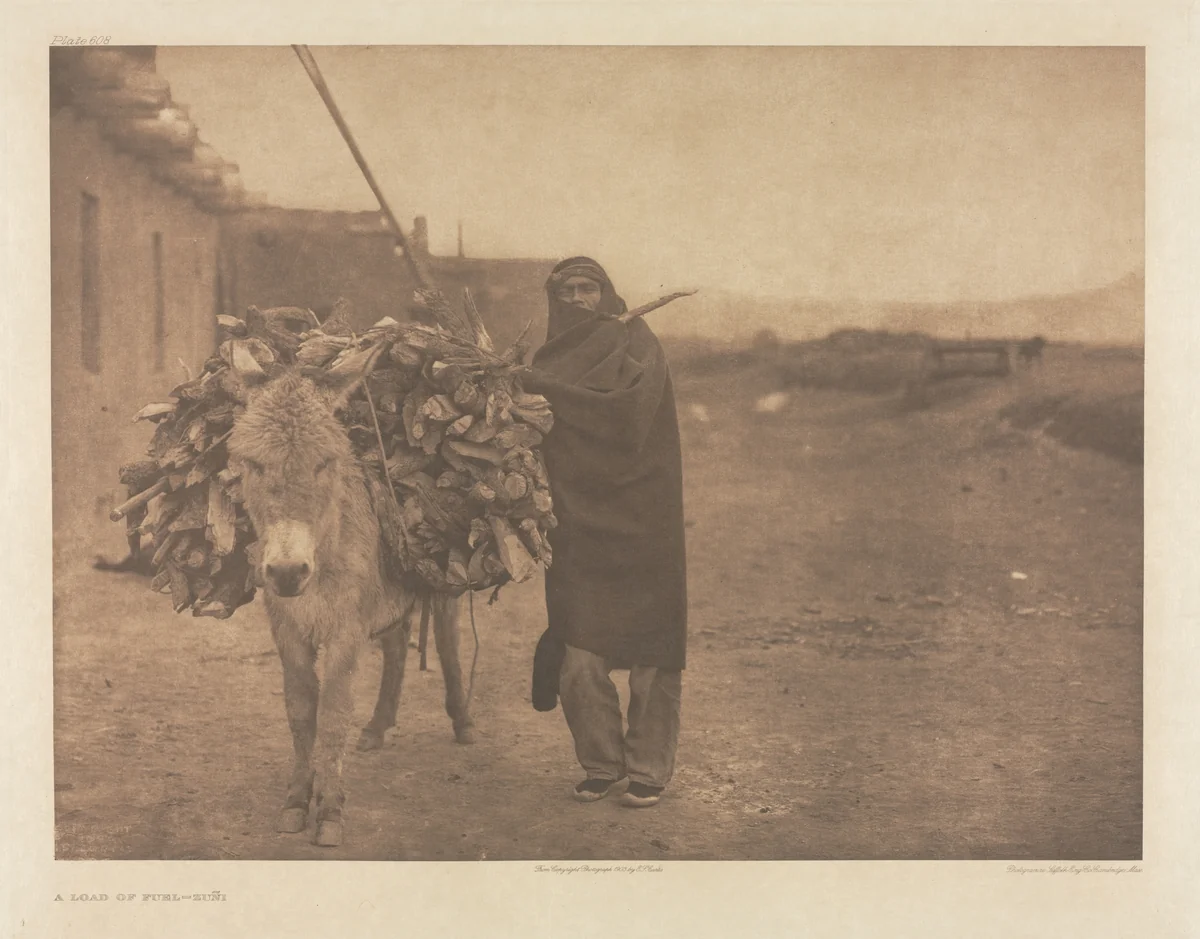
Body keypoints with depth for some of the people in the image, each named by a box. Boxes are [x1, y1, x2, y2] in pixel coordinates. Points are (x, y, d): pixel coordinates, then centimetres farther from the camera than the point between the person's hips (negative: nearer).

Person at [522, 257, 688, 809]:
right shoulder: (555, 359, 13)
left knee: (649, 657, 0)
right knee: (579, 660, -2)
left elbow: (630, 399, -21)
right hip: (580, 525, 4)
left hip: (639, 522, -3)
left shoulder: (635, 344, -1)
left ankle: (649, 769, 12)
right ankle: (602, 763, 14)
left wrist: (543, 390, -20)